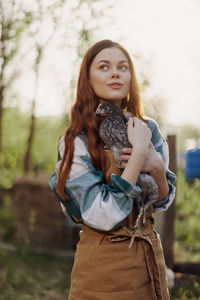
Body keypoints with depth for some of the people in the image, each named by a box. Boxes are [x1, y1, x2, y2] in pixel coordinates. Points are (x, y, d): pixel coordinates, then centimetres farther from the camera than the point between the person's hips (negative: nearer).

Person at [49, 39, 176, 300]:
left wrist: (158, 169, -14)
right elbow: (105, 217, -23)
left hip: (150, 257, 5)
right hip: (104, 263, -5)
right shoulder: (74, 141, -13)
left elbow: (163, 202, 7)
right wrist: (139, 152, -23)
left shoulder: (149, 129, 1)